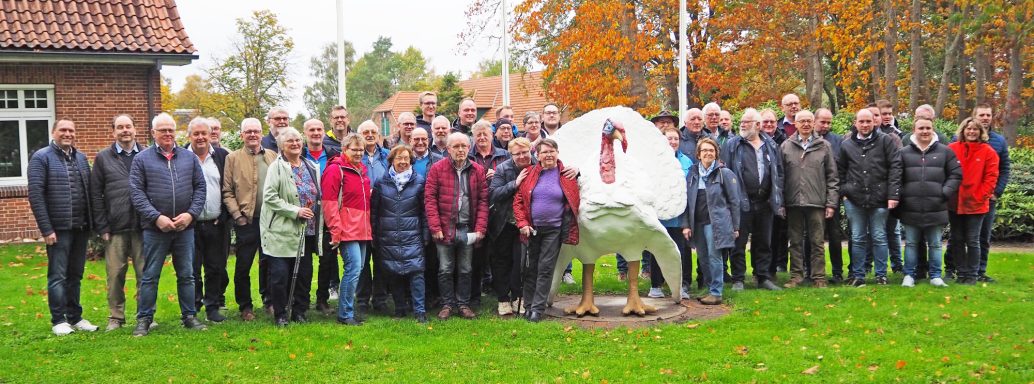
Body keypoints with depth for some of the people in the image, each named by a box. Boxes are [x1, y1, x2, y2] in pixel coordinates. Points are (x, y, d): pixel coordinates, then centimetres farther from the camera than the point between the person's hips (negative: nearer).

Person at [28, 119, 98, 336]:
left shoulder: (81, 158, 12)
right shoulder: (41, 158, -4)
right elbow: (35, 195, -10)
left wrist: (92, 222, 7)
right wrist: (46, 229, -14)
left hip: (81, 228, 5)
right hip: (58, 228, -5)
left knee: (75, 275, 12)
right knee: (57, 276, 1)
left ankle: (75, 317, 21)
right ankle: (58, 321, 9)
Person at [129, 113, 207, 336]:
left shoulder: (189, 157, 8)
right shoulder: (142, 159, 1)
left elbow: (200, 187, 7)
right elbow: (136, 192, -5)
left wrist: (191, 213, -7)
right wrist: (156, 217, -14)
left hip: (185, 227, 2)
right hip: (155, 228, -2)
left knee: (187, 275, 10)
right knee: (150, 276, 3)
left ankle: (189, 316, 19)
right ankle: (144, 319, 12)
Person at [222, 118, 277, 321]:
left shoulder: (273, 156, 9)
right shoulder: (233, 158, 2)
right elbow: (227, 192, -1)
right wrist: (237, 215, -10)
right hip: (246, 220, -2)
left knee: (269, 262, 11)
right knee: (243, 266, 4)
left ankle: (268, 299, 27)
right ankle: (245, 306, 17)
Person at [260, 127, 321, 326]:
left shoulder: (312, 167, 14)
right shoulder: (277, 167, -5)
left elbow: (318, 197, 21)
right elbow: (269, 196, -14)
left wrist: (318, 224, 9)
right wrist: (295, 211, -18)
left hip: (307, 231, 6)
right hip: (282, 230, -5)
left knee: (305, 273, 8)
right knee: (280, 274, -5)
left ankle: (300, 312, 21)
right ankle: (280, 315, 8)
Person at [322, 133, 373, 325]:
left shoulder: (362, 169, 17)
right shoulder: (335, 170, -8)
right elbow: (329, 203, -12)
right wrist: (335, 231, -16)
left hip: (362, 230, 8)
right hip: (347, 229, -8)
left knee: (358, 268, 10)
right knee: (354, 268, -13)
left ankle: (347, 310, 19)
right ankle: (345, 314, -4)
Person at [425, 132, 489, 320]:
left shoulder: (478, 170, 5)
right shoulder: (437, 169, -2)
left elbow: (483, 200, 3)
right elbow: (429, 198, -5)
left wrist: (480, 227, -5)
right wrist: (435, 227, -10)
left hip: (468, 229, 2)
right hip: (445, 229, -2)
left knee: (465, 270, 10)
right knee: (445, 270, 4)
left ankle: (464, 304, 20)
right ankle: (447, 305, 17)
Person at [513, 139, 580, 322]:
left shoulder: (566, 175, 0)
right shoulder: (529, 174, 2)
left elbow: (574, 203, 5)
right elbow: (518, 200, 2)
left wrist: (569, 228, -3)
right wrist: (522, 223, -6)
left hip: (554, 230, -1)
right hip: (531, 229, 1)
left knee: (546, 269, -2)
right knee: (531, 268, 8)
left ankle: (538, 308, 4)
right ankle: (528, 306, 18)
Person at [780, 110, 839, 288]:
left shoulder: (824, 146, 6)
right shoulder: (785, 146, 6)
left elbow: (832, 176, 6)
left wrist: (831, 202, 0)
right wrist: (780, 202, 0)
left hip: (817, 202, -1)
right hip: (793, 202, 1)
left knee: (817, 242, 3)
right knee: (795, 241, 8)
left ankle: (819, 277, 9)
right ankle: (796, 275, 15)